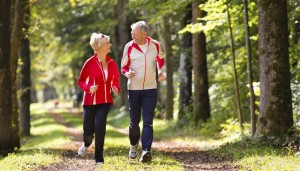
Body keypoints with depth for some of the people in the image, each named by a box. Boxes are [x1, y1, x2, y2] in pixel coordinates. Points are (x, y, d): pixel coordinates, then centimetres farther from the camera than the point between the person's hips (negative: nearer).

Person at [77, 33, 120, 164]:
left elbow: (115, 80, 13)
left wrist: (116, 88, -8)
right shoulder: (90, 63, -10)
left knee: (100, 127, -15)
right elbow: (80, 81, -1)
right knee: (88, 131, -1)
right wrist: (88, 88, -20)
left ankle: (99, 158, -1)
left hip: (105, 100, 2)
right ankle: (86, 144, 38)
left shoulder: (112, 63, 0)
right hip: (90, 100, -2)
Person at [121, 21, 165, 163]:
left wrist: (159, 71, 1)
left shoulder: (155, 45, -2)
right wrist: (128, 73, -18)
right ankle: (133, 145, 34)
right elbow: (123, 67, 4)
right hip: (133, 88, 0)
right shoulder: (129, 47, -5)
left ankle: (146, 151, -12)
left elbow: (160, 60, 19)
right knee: (134, 121, 8)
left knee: (148, 122, -8)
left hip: (150, 88, 0)